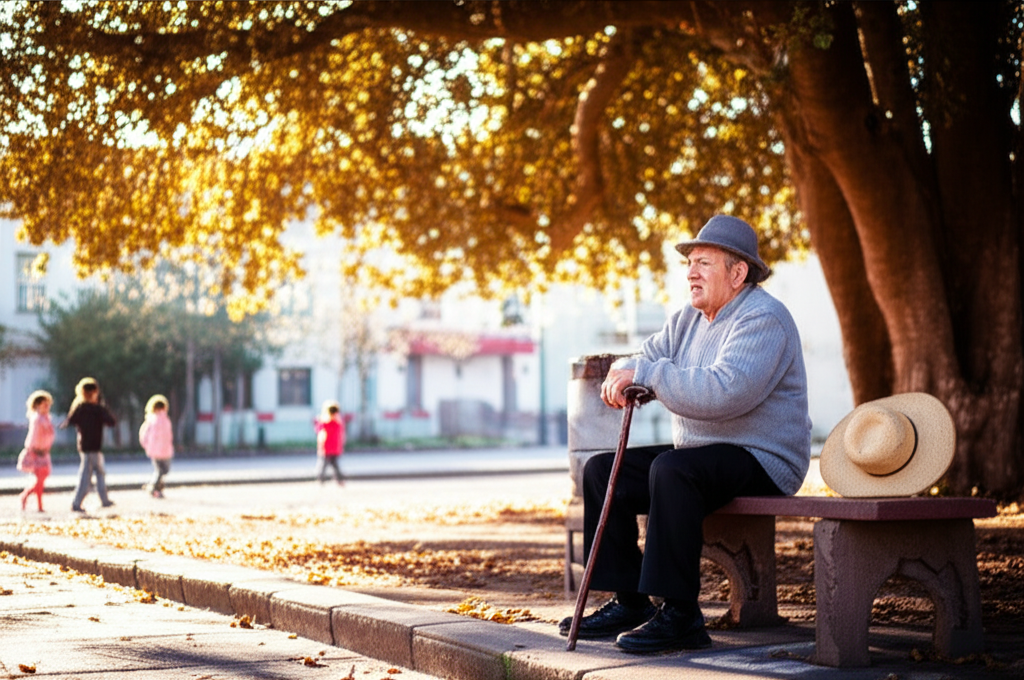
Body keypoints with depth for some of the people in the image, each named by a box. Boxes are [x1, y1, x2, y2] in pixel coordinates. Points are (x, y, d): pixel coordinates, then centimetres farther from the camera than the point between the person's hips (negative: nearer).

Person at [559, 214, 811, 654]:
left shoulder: (762, 319, -17)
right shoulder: (688, 320, 13)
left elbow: (724, 392, -32)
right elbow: (643, 359, 10)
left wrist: (647, 373, -26)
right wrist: (621, 376, -15)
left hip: (763, 462, -10)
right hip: (702, 456, 10)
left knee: (672, 469, -35)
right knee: (602, 470, 1)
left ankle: (680, 615, -30)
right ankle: (629, 602, 2)